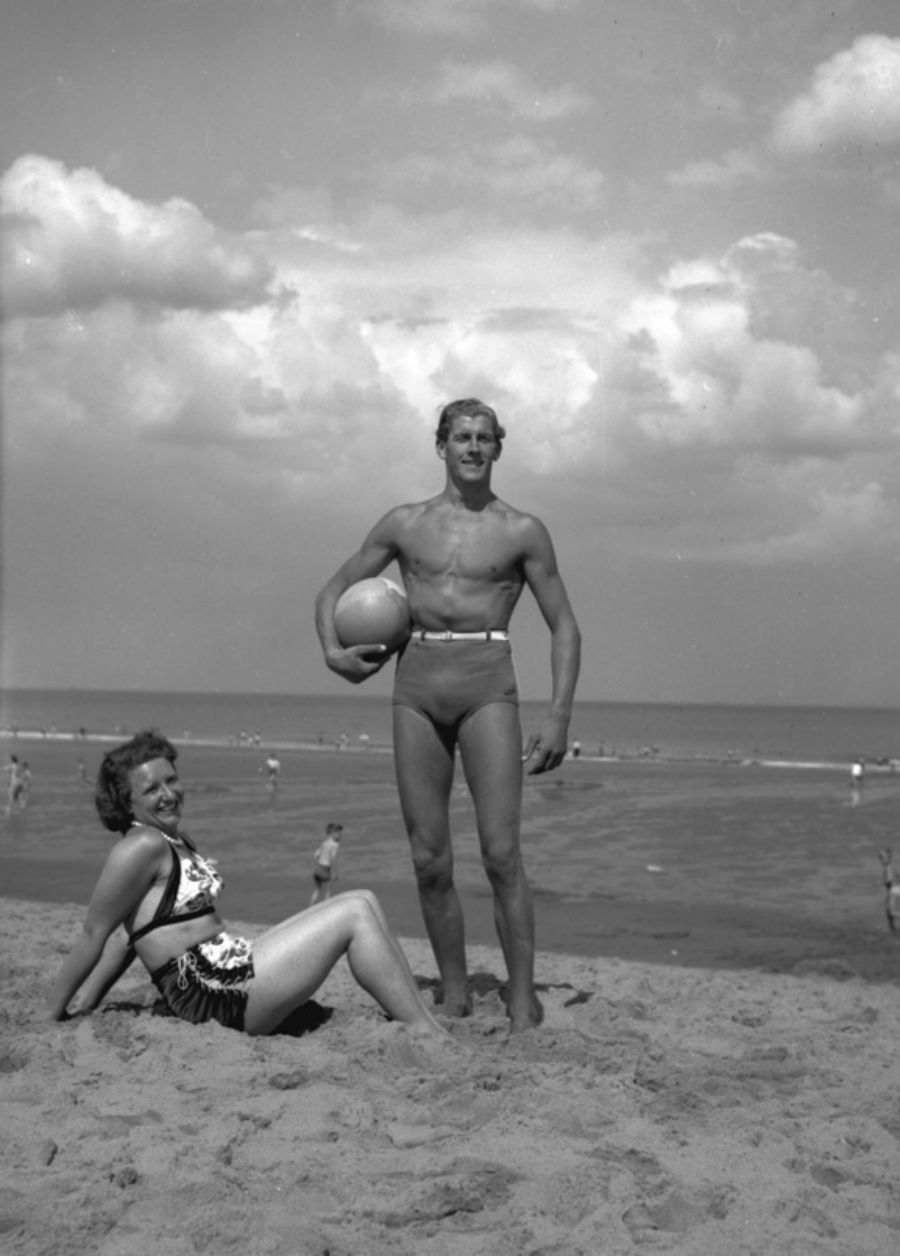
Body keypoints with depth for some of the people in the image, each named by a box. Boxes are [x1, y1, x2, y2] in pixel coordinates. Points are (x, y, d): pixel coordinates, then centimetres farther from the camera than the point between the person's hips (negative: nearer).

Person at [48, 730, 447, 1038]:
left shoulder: (175, 841, 17)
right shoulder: (142, 847, -13)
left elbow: (131, 933, 21)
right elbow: (93, 933, -10)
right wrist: (55, 1015, -6)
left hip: (233, 970, 10)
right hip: (213, 995, -10)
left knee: (363, 901, 7)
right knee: (355, 915, -10)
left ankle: (427, 1024, 4)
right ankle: (426, 1035, -8)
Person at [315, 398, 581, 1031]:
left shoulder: (523, 531, 6)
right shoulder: (405, 524, 12)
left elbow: (565, 628, 6)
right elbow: (334, 590, 20)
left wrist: (559, 715, -5)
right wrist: (334, 652, 0)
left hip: (487, 685, -3)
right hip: (416, 688, 3)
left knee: (501, 852, -13)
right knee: (430, 860, 4)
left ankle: (523, 1000, -6)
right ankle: (455, 993, 16)